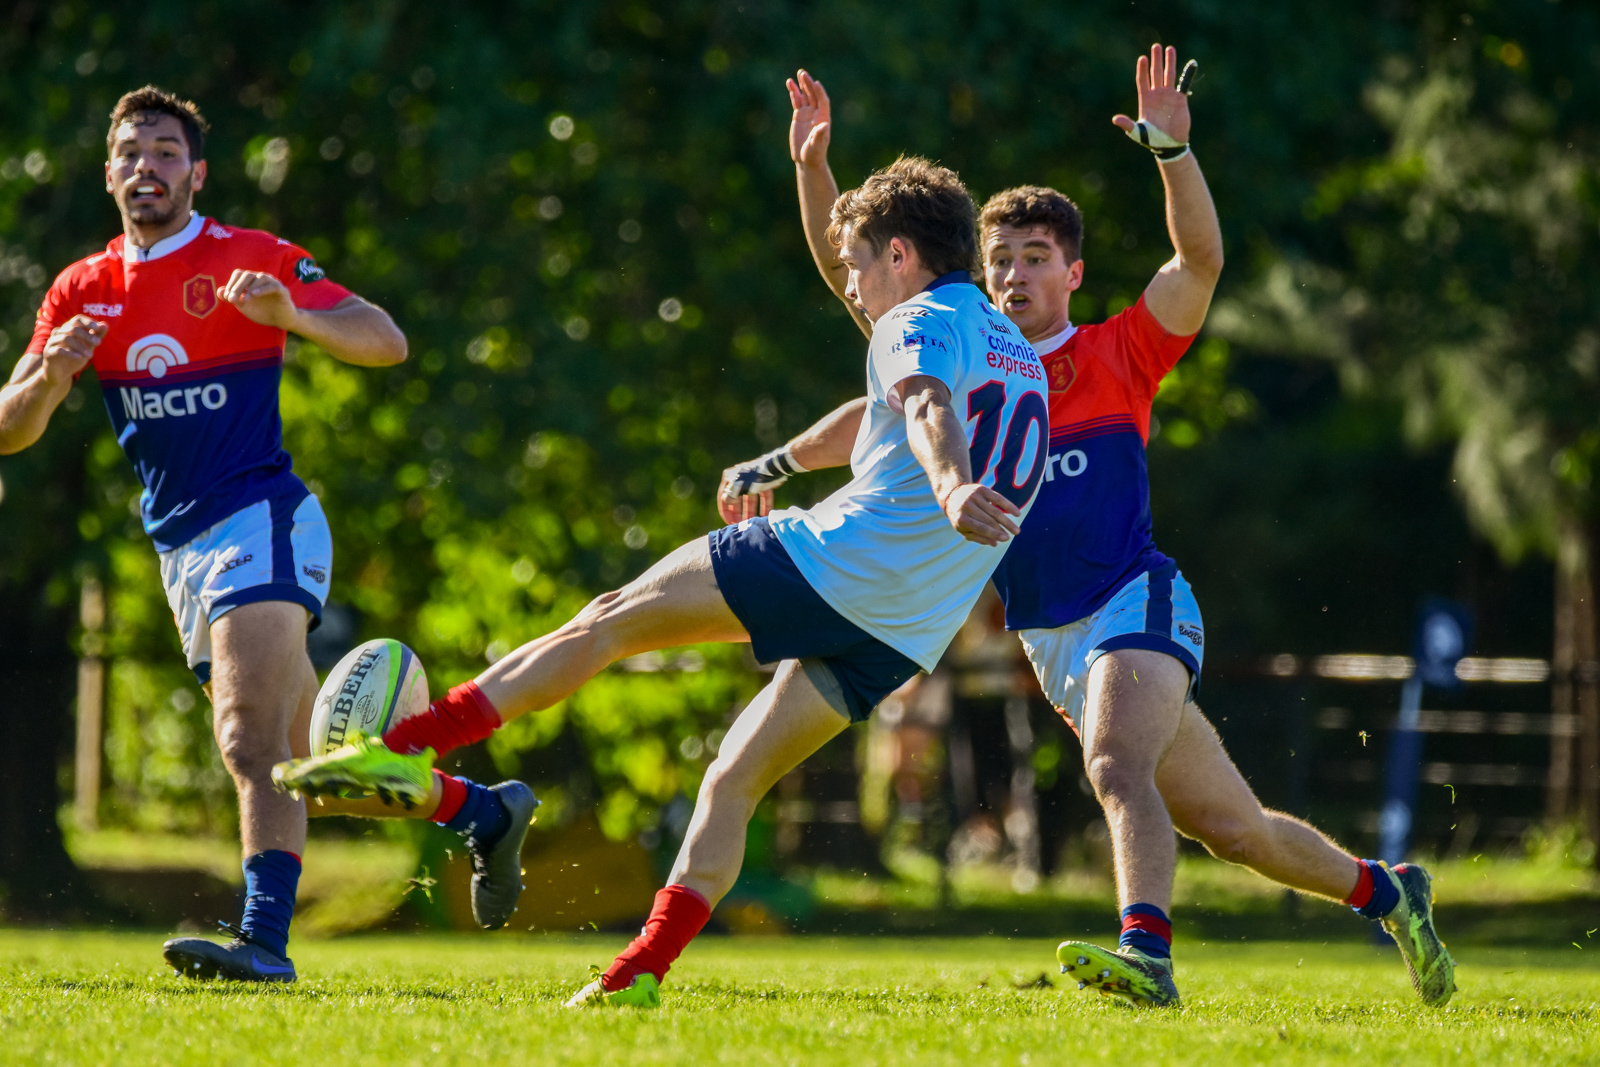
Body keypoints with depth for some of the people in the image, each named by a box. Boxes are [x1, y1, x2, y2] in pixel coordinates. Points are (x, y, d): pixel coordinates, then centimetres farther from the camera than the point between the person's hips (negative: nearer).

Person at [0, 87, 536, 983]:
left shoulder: (254, 261, -5)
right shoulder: (84, 292, 10)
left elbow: (388, 343, -11)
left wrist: (291, 313, -30)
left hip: (261, 524, -7)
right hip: (182, 552, 7)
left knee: (252, 742, -24)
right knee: (311, 766, 13)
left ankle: (265, 940, -34)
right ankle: (486, 809, 32)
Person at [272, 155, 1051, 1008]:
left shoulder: (922, 323, -1)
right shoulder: (1019, 356, 26)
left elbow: (929, 410, -24)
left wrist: (951, 489, -45)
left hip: (836, 557, -7)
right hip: (902, 640, 8)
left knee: (608, 620, 1)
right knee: (731, 784, 10)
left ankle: (407, 749, -6)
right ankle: (641, 972, -3)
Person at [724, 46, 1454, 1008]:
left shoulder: (1118, 357, 3)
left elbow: (1203, 261, -10)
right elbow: (847, 272, 10)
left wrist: (1173, 151, -23)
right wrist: (813, 165, -2)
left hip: (1133, 601, -5)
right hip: (1052, 641, 5)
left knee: (1117, 767, -32)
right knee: (1232, 826, 9)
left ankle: (1147, 952, -47)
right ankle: (1385, 893, 28)